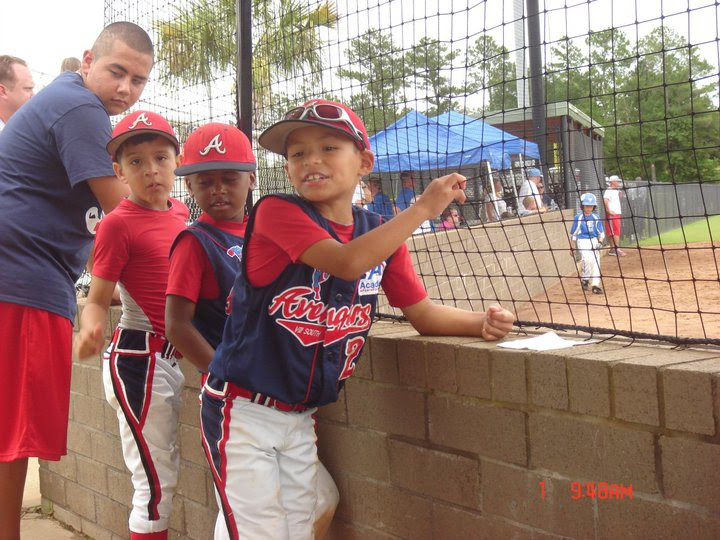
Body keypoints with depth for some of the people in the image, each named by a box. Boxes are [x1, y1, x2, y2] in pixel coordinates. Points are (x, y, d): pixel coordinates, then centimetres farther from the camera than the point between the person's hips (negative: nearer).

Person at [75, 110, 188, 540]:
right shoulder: (118, 223, -12)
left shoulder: (181, 211, 7)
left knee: (166, 477, 18)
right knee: (156, 485, 1)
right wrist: (91, 329, -33)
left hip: (174, 356, 7)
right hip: (138, 357, -7)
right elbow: (98, 299, -13)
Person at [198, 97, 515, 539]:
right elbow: (347, 263, -31)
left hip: (302, 418, 6)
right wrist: (424, 207, -25)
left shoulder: (379, 232, 3)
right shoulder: (277, 212, -16)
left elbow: (423, 312, 7)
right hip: (243, 411, -6)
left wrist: (482, 322, -11)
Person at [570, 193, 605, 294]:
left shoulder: (596, 217, 5)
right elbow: (573, 234, 0)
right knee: (588, 260, -21)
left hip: (594, 241, 4)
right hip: (582, 241, -4)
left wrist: (600, 242, -7)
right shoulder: (578, 217, -5)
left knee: (596, 263, 1)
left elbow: (601, 232, 10)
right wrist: (573, 248, 0)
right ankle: (584, 279, 2)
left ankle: (595, 285, 8)